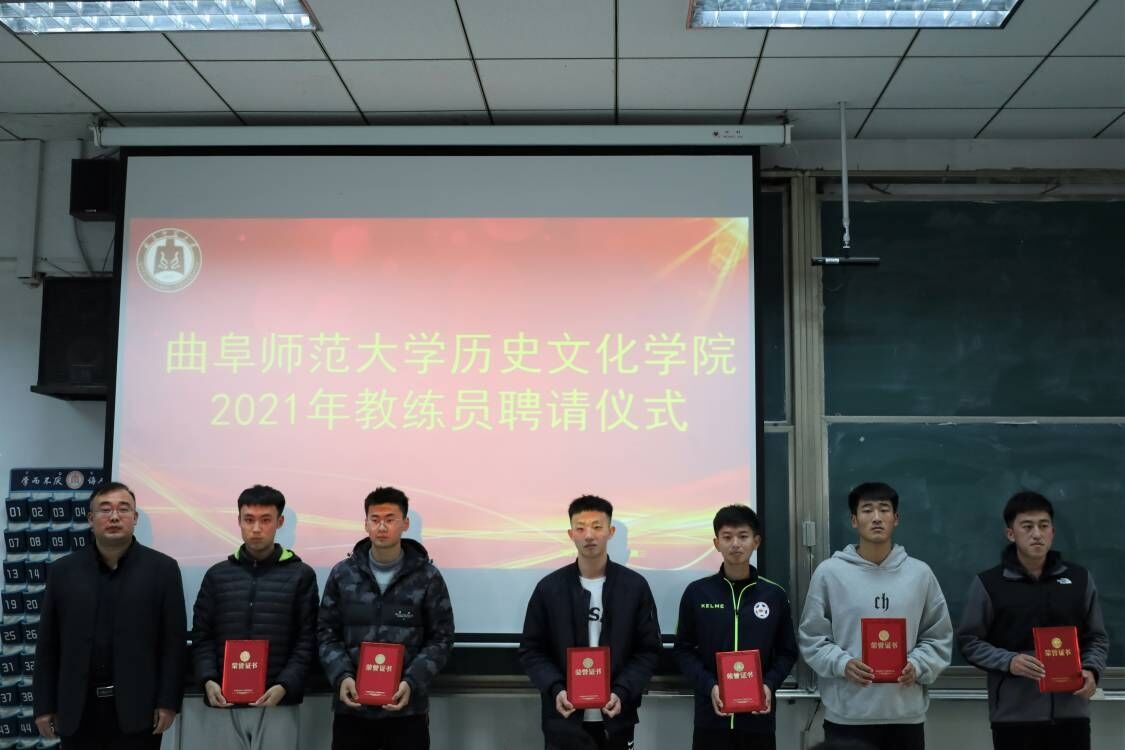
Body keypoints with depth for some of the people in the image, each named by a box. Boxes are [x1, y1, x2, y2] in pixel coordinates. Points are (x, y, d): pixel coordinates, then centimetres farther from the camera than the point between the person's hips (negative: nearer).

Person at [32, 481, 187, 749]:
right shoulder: (62, 571, 7)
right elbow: (48, 645, 8)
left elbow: (174, 640, -2)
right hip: (78, 711, 2)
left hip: (137, 709, -2)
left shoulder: (162, 568, 1)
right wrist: (45, 706, 4)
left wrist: (168, 702, -8)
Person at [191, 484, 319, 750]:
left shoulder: (301, 575, 3)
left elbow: (307, 640, 0)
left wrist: (284, 686, -13)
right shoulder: (217, 574, 10)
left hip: (277, 704, -2)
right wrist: (208, 680, -7)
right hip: (223, 703, 2)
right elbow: (202, 636, 9)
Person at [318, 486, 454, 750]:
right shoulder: (342, 574, 6)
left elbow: (441, 638, 1)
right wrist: (341, 676, -11)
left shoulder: (427, 576, 0)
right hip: (352, 706, 2)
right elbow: (327, 633, 7)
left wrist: (412, 682, -14)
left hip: (407, 708, -1)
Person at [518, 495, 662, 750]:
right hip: (563, 721, 0)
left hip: (616, 719, 0)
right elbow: (531, 650, 2)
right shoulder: (549, 588, 0)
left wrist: (622, 692, -14)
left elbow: (649, 649, 1)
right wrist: (555, 690, -14)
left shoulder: (635, 586, 0)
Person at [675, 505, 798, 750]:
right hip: (711, 717, -1)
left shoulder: (775, 595, 4)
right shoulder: (696, 593, 1)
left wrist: (769, 684, -9)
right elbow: (684, 650, 3)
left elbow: (787, 652, 8)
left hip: (758, 718, 1)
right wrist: (708, 686, -12)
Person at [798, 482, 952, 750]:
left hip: (906, 715, 2)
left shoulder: (920, 573, 5)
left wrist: (918, 665, -9)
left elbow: (939, 638, 9)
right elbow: (812, 638, 1)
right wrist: (842, 663, -15)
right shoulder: (829, 572, -2)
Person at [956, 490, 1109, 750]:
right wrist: (1008, 661, -16)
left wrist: (1091, 670, -6)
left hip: (1070, 712, 2)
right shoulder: (988, 583, 0)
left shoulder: (1080, 579, 10)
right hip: (1014, 714, -2)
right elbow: (968, 641, 1)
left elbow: (1097, 638, 14)